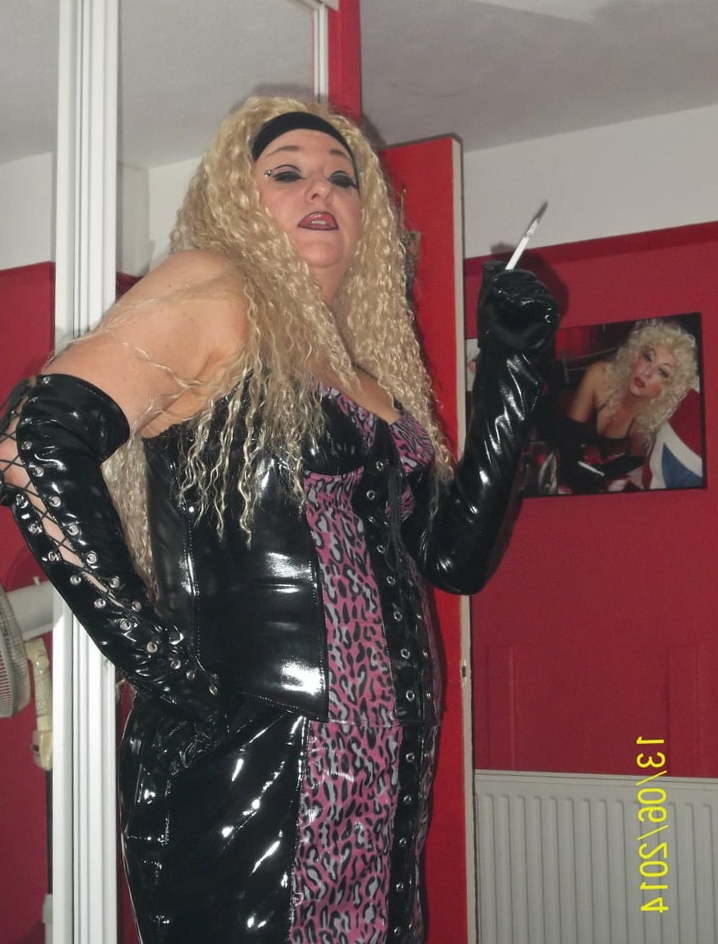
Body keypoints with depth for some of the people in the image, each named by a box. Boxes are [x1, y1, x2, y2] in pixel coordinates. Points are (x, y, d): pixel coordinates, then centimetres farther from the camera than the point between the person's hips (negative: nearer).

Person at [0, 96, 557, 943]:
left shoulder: (370, 364, 16)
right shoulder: (213, 294, -5)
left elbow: (456, 555, 11)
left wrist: (511, 367, 7)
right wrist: (154, 658, -19)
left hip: (385, 774, 7)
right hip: (240, 769, -7)